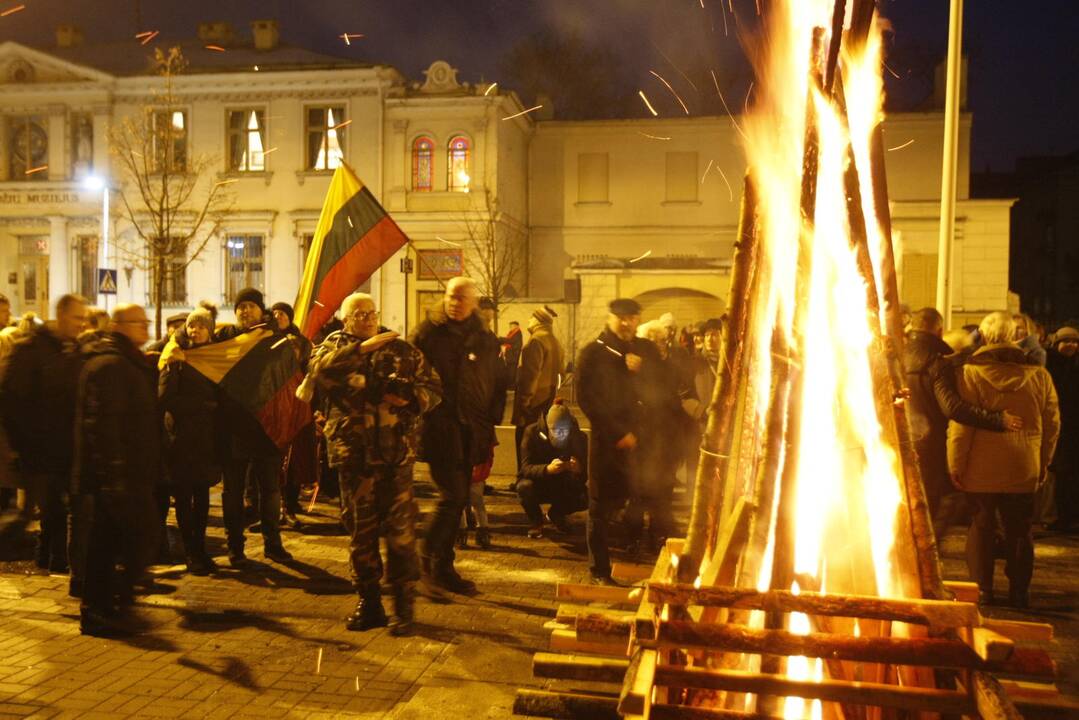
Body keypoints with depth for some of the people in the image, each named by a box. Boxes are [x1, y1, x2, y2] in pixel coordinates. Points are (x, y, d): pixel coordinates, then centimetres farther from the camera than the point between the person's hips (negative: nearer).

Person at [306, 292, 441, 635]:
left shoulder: (402, 350, 10)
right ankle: (368, 601, 22)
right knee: (360, 530, 9)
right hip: (354, 455, 1)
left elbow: (433, 387, 11)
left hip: (396, 453, -1)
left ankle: (403, 604, 8)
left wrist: (410, 397, -9)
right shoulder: (335, 346, 8)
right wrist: (361, 349, -21)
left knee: (400, 529, -3)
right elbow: (320, 370, -15)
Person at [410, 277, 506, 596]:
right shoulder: (428, 334, 0)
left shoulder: (486, 341, 11)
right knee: (452, 495, -12)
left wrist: (490, 424, 9)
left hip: (471, 431, 5)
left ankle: (443, 568, 21)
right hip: (440, 427, -5)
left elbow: (498, 386, 16)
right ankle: (429, 563, 3)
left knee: (458, 499, 9)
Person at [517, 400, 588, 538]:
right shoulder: (533, 432, -20)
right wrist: (548, 469, -50)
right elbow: (525, 468, -29)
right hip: (538, 484, -2)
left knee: (585, 498, -25)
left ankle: (555, 514, 10)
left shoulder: (578, 437, -14)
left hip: (563, 487, 2)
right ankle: (536, 521, -2)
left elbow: (584, 477, -16)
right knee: (525, 486, -35)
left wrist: (579, 470, -43)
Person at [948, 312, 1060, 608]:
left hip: (981, 469, -2)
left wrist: (956, 465, -5)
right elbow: (1052, 423, 7)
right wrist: (1044, 462, 18)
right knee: (1019, 529, 13)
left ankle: (982, 589, 12)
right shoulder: (1039, 375, -1)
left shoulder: (971, 373, -12)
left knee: (981, 526, 9)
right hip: (1023, 470, 3)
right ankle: (1019, 592, 19)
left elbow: (960, 425, -13)